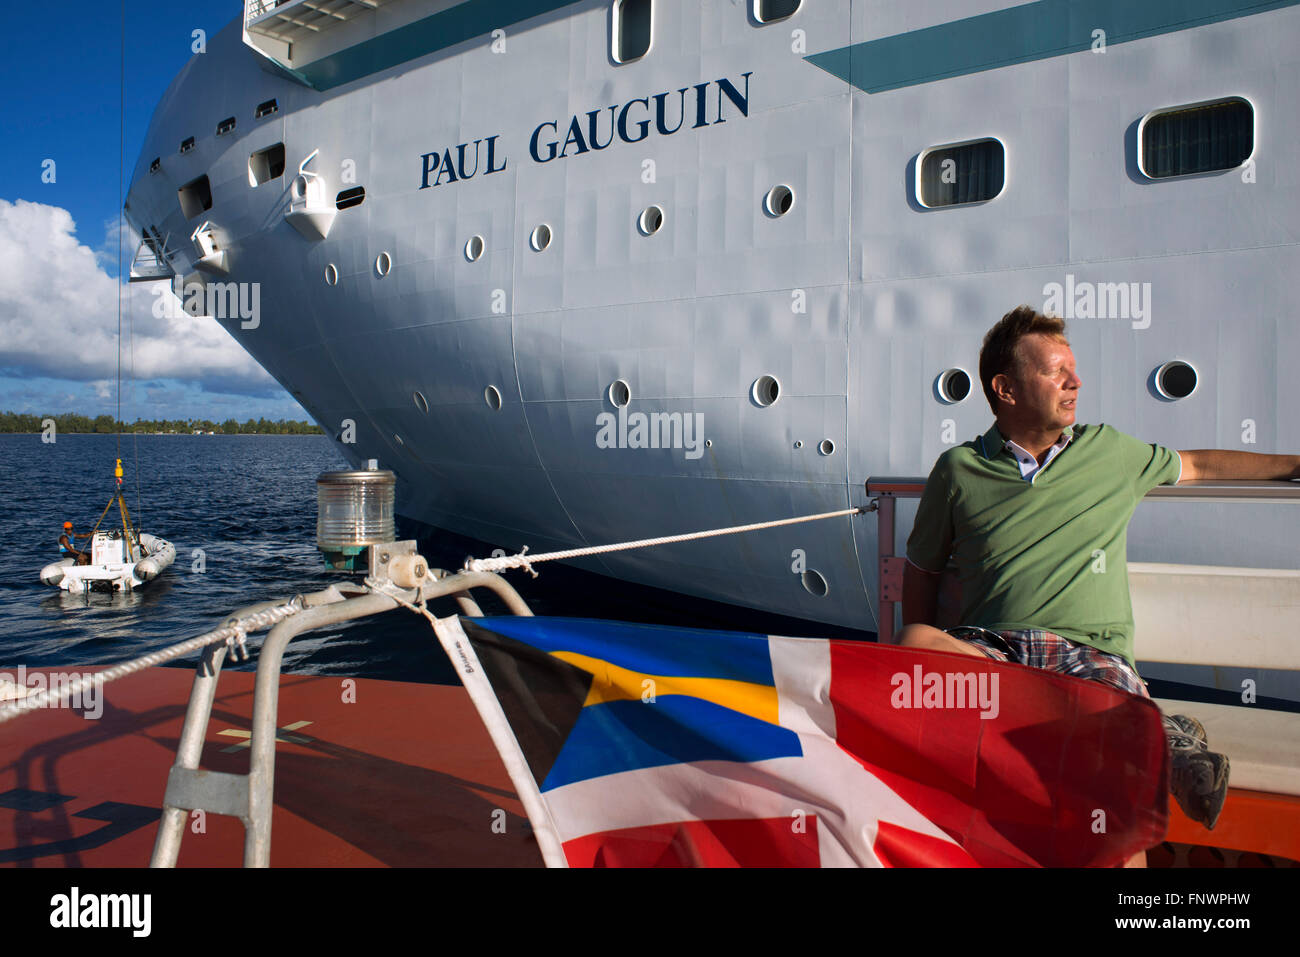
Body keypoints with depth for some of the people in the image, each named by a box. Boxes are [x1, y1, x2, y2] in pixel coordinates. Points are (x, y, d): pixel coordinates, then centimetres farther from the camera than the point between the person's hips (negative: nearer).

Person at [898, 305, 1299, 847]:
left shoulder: (1107, 451, 18)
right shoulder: (958, 469, 11)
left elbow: (1197, 465, 34)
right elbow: (922, 567, 17)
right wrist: (923, 656, 3)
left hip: (1090, 653, -2)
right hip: (986, 647, 2)